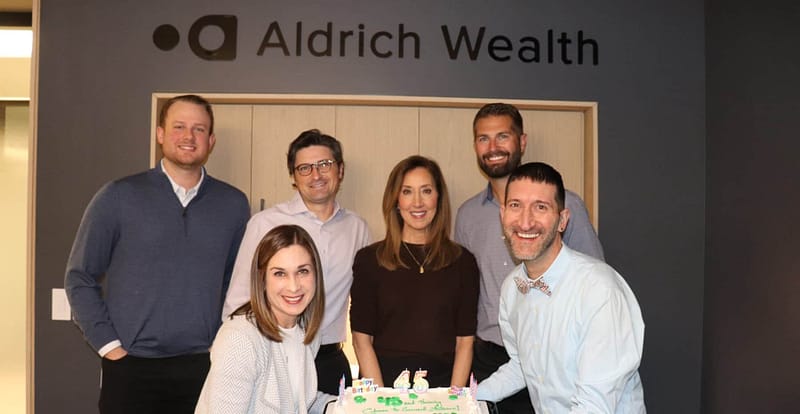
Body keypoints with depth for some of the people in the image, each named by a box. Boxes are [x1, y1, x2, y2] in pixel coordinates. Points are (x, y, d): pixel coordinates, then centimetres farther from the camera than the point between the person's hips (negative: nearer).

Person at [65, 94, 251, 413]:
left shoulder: (233, 204, 3)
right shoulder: (118, 197, -2)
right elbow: (79, 277, 2)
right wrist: (108, 344, -4)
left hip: (204, 368, 2)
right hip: (131, 367, -1)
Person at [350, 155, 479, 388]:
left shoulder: (463, 261, 6)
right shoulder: (369, 259, 3)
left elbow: (465, 340, 4)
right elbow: (361, 338, 1)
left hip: (442, 383, 1)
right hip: (383, 381, 0)